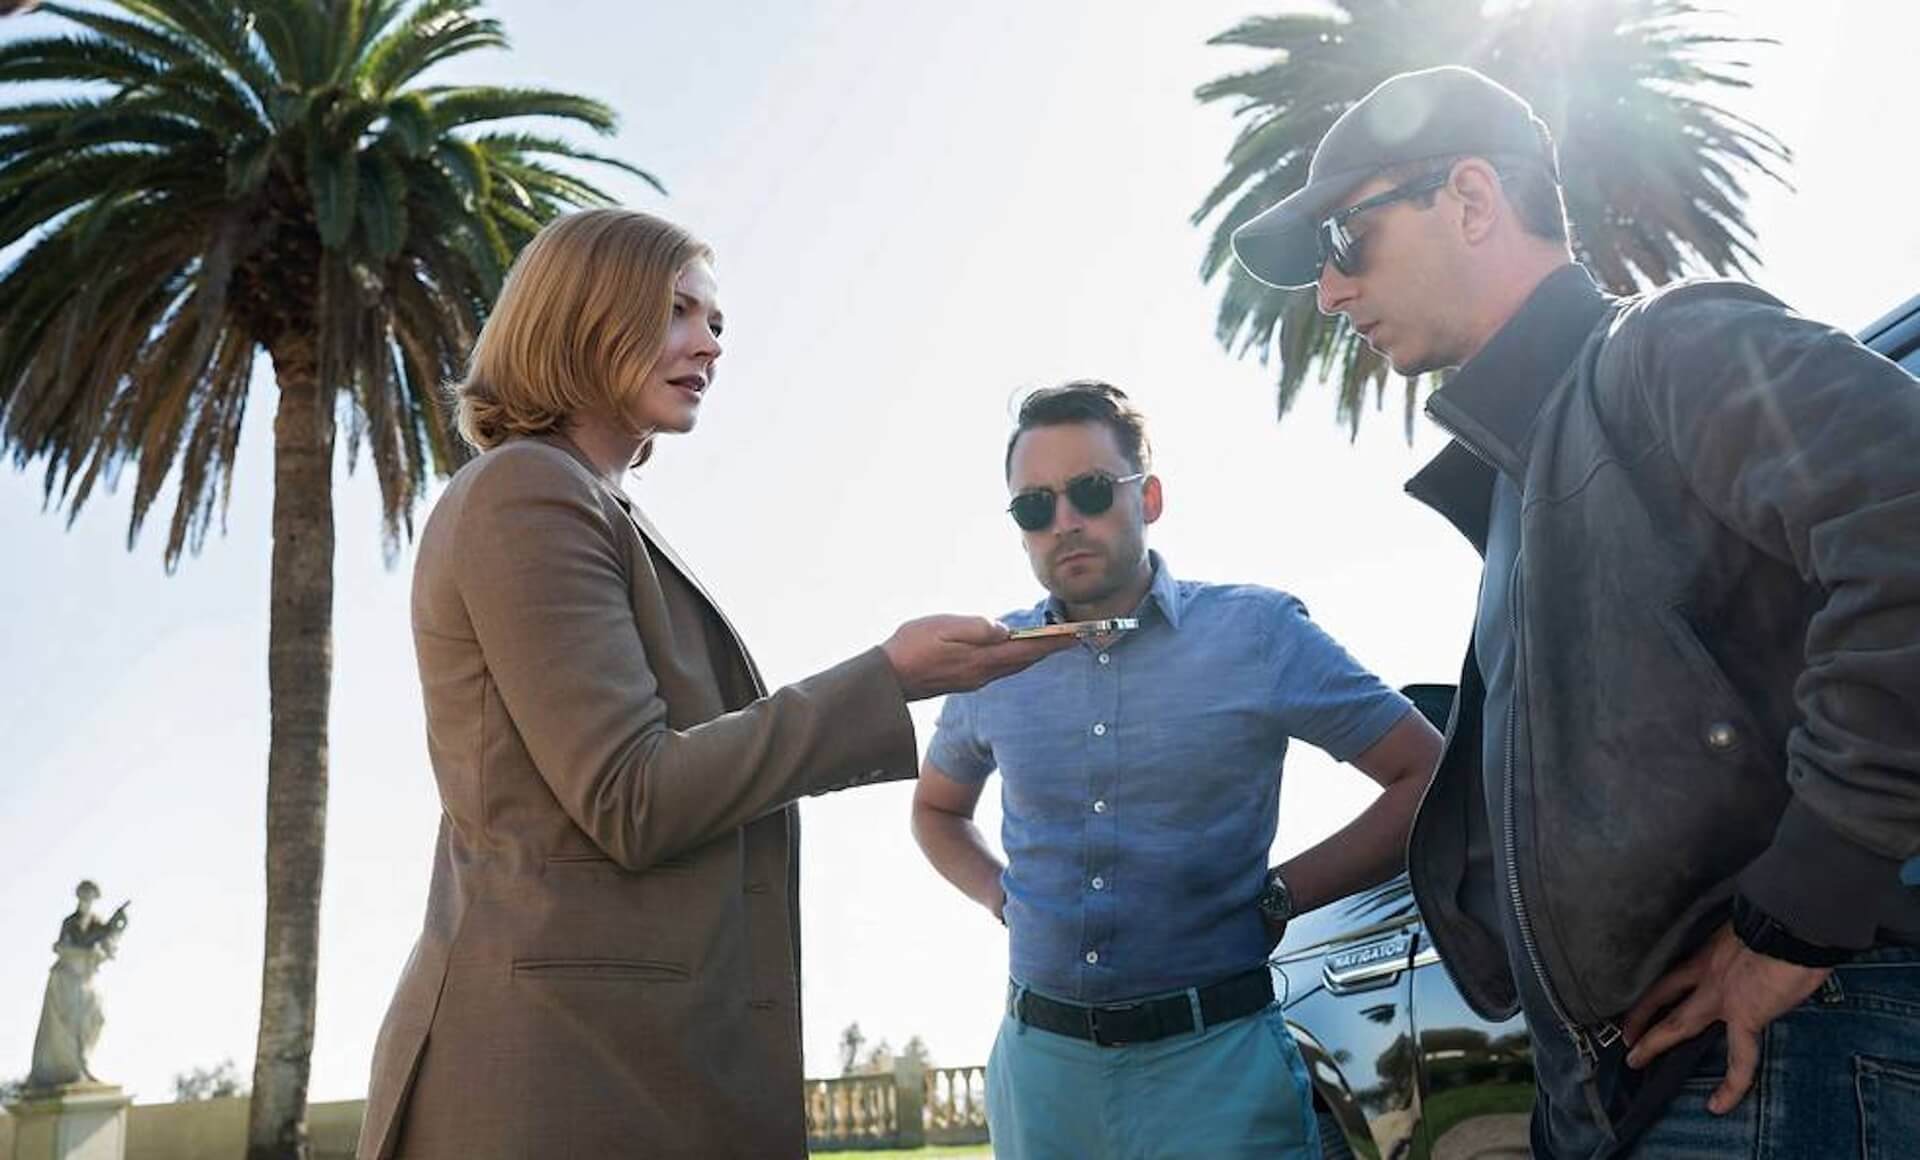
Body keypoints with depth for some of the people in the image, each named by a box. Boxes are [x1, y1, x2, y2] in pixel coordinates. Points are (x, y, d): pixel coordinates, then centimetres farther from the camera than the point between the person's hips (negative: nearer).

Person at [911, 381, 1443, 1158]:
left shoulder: (1258, 631, -7)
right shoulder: (992, 661, 2)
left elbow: (1432, 779, -2)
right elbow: (936, 809, 21)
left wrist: (1279, 897, -8)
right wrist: (1002, 898, 3)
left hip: (1215, 1057, -3)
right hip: (1040, 1059, 3)